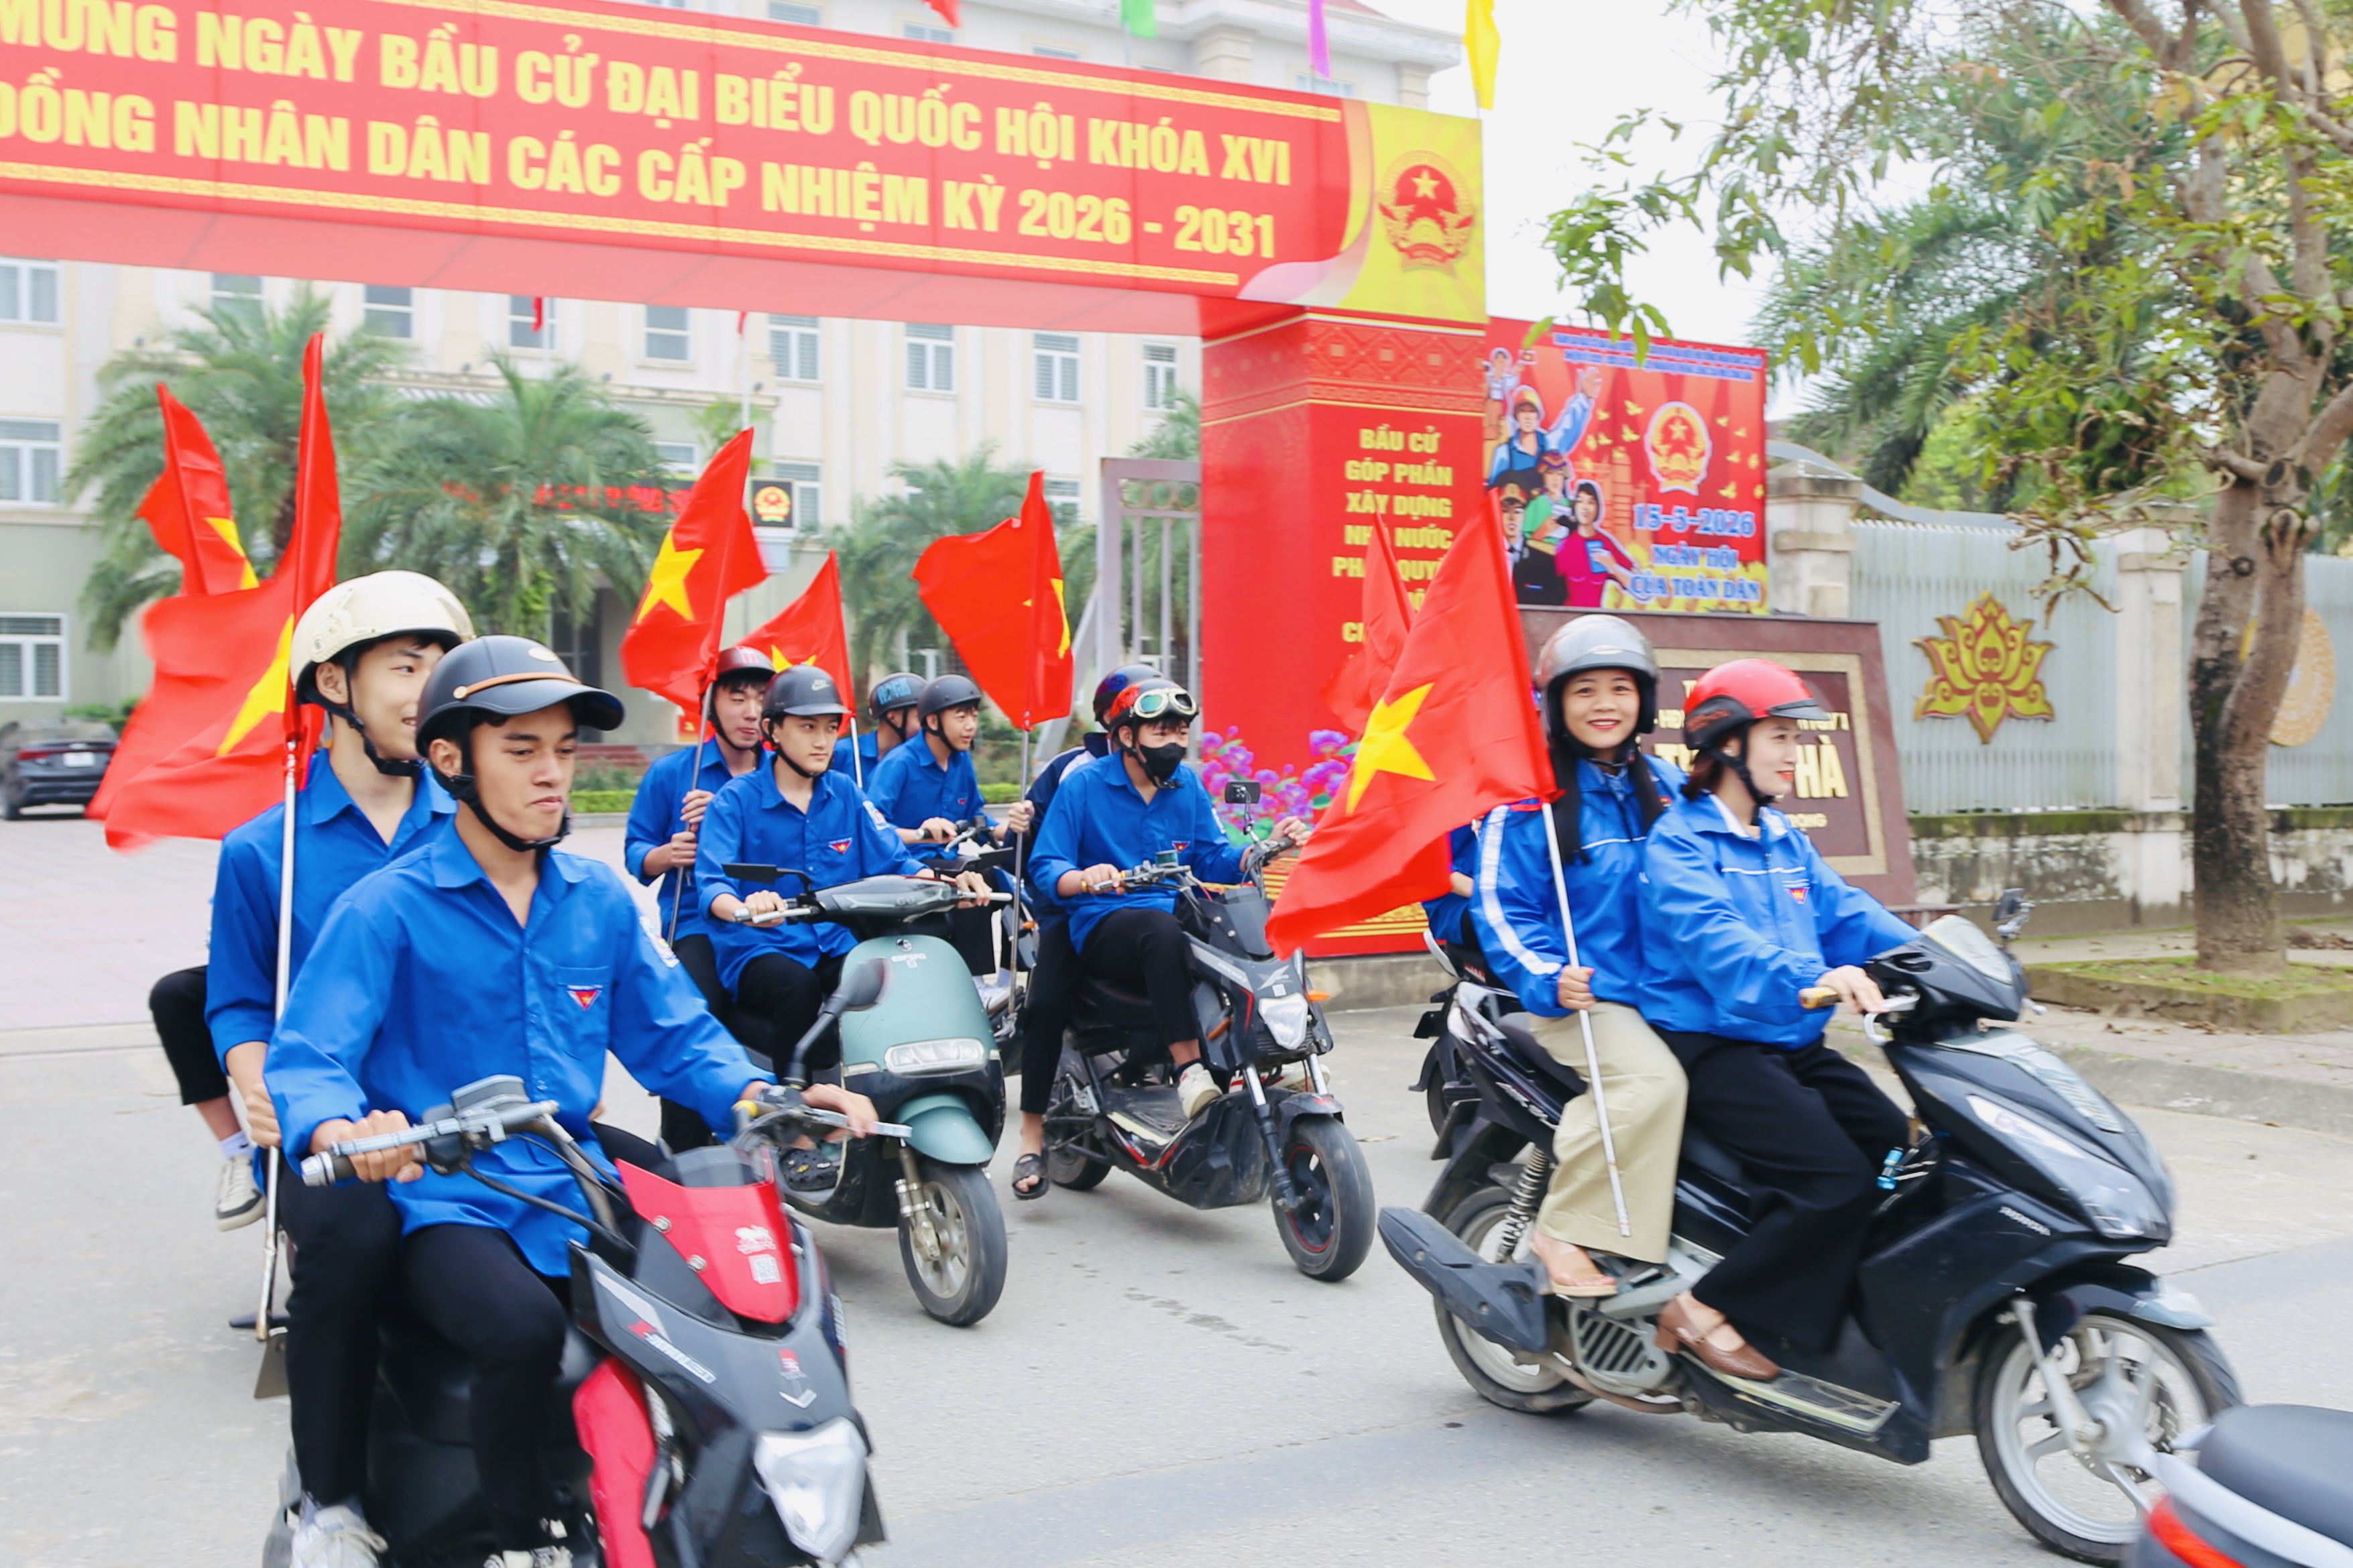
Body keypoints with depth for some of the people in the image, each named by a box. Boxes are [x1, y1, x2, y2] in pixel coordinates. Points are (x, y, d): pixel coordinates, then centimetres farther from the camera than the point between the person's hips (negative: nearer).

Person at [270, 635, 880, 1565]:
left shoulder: (601, 900, 12)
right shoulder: (387, 909, -5)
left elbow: (673, 1035, 12)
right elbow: (306, 1059, -12)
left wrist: (774, 1101, -7)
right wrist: (343, 1132, -37)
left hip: (577, 1190, 5)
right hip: (448, 1204, -5)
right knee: (523, 1329, -35)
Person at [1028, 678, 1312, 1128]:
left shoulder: (1188, 784, 15)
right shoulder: (1083, 784, -1)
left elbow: (1214, 859, 10)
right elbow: (1046, 867, -8)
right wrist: (1084, 878, -30)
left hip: (1176, 917, 5)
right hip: (1103, 927, -5)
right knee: (1161, 929, -40)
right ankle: (1189, 1069, -45)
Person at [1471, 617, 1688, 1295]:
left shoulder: (1666, 786, 15)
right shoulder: (1528, 795, -2)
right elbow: (1500, 906, -6)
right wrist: (1549, 979, -22)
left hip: (1665, 990, 6)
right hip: (1581, 998, -6)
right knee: (1653, 1080, -31)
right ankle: (1564, 1231, -19)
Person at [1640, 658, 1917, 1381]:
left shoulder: (1787, 844, 20)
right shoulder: (1677, 841, -8)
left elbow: (1850, 915, 11)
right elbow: (1715, 940, -25)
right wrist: (1810, 977, -42)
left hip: (1796, 1047, 8)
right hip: (1713, 1046, -8)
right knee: (1836, 1181, -23)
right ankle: (1706, 1312, -13)